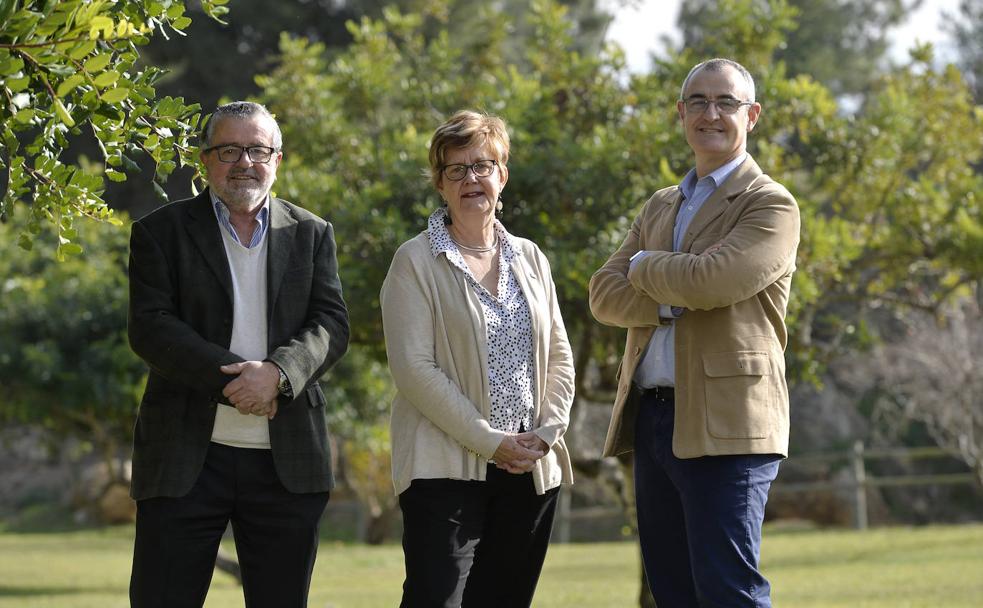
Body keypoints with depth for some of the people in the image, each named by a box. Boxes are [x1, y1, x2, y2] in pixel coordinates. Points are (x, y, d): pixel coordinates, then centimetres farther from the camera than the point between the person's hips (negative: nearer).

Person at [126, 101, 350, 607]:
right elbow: (149, 328, -7)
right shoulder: (161, 232, 5)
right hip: (187, 456, -2)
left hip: (287, 460, 2)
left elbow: (332, 325, 1)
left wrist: (277, 372, -18)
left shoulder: (311, 234, 12)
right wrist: (231, 378, -18)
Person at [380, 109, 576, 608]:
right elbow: (414, 369, -10)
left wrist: (546, 433, -2)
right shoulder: (416, 262, -2)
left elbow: (559, 359, 15)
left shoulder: (530, 259, 14)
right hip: (446, 467, -5)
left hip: (531, 469, 5)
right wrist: (490, 441, -14)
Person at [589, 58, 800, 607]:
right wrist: (672, 299, -10)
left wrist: (643, 267, 0)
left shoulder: (772, 206, -3)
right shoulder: (661, 207, 21)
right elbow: (604, 295, 9)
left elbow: (707, 279, -19)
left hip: (725, 425, -7)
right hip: (654, 420, 8)